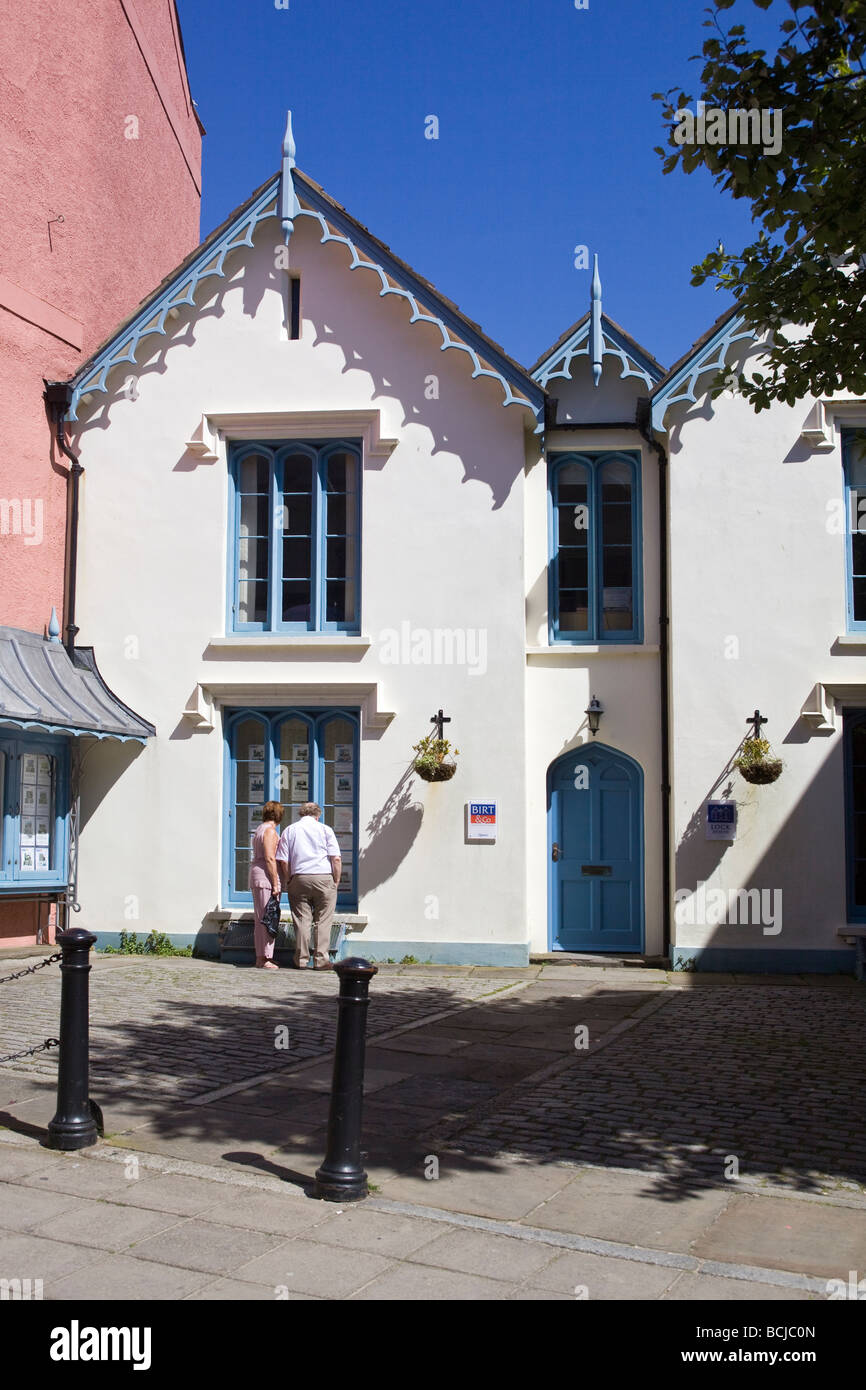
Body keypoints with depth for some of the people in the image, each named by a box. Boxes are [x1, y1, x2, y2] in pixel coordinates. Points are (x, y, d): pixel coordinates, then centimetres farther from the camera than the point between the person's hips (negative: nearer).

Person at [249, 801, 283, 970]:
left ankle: (260, 957, 17)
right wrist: (275, 884, -18)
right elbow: (270, 858, -18)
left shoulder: (260, 829, 19)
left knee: (261, 919, 13)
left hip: (257, 879, 10)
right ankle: (264, 959, -10)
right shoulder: (270, 831, -11)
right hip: (267, 877, -10)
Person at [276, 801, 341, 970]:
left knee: (302, 920, 6)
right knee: (323, 921, 2)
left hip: (299, 878, 2)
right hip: (324, 878, -2)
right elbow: (336, 859, -2)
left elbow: (283, 861, 4)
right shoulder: (325, 830, 6)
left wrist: (288, 882, 12)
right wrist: (336, 881, 4)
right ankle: (321, 960, 0)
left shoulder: (289, 830, 11)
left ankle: (301, 959, 8)